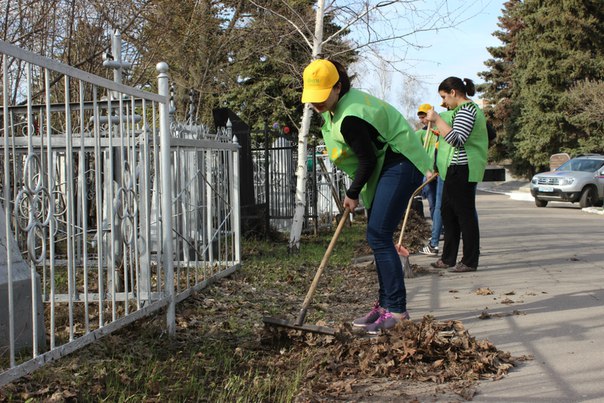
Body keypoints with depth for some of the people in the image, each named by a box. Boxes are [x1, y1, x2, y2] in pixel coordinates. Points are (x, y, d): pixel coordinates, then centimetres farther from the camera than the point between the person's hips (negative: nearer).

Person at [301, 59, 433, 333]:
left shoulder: (350, 118, -27)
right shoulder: (346, 99, 6)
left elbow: (368, 159, -20)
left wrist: (353, 193, -7)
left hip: (399, 166, -11)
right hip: (385, 168, 11)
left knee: (378, 236, -15)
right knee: (377, 237, 9)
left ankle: (396, 309, -10)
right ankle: (385, 304, 15)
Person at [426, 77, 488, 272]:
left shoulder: (466, 110, -13)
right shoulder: (468, 108, 22)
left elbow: (457, 140, -26)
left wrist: (437, 120, -23)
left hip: (462, 169, -11)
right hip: (456, 170, 11)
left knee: (465, 214, -7)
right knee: (448, 211, 14)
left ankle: (470, 261, -2)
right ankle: (448, 258, 20)